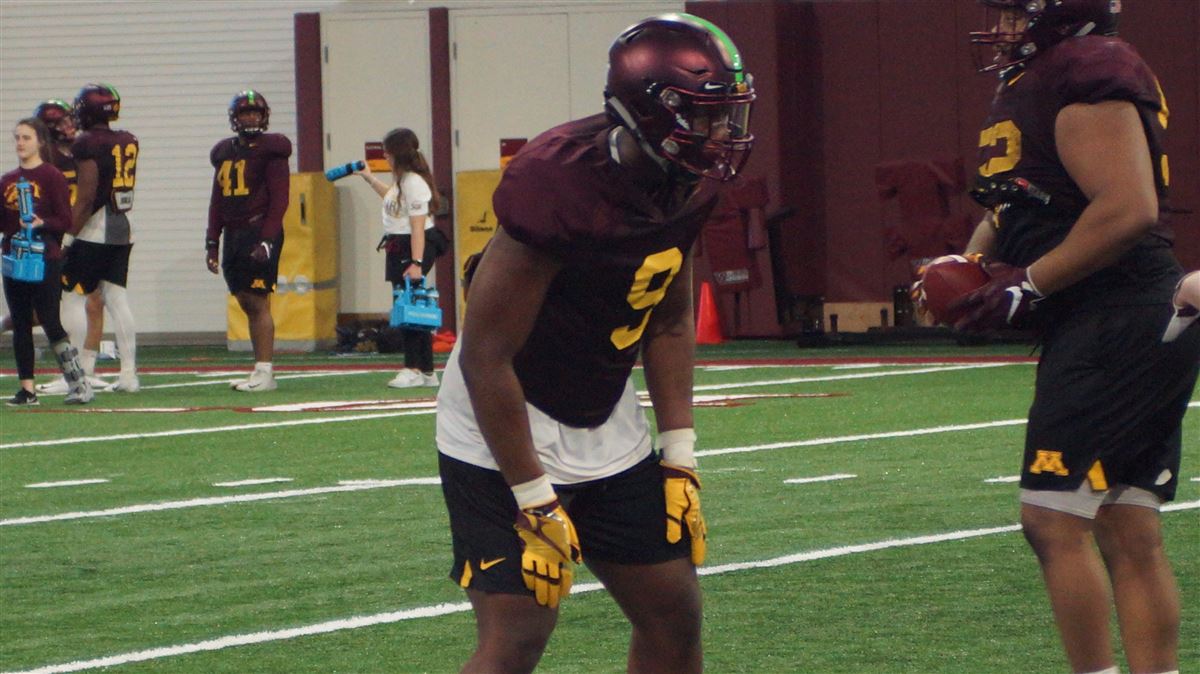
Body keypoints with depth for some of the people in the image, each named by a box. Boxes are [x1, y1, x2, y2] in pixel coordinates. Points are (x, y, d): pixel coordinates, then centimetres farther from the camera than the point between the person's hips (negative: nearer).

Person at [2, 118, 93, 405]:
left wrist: (42, 223, -26)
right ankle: (27, 389, 9)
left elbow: (65, 221, -10)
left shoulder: (52, 176, -6)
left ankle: (79, 382, -3)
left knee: (50, 322, -9)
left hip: (45, 260, -6)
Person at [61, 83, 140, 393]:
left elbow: (86, 196, -17)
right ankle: (128, 373, 7)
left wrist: (69, 235, -13)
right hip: (123, 230, 7)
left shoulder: (88, 144, -12)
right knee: (117, 300, 8)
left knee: (72, 300, -2)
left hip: (94, 230, -7)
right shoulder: (128, 142, 10)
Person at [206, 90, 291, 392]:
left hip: (260, 232, -7)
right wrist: (212, 241, 13)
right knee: (246, 304, 6)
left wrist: (267, 239, -17)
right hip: (234, 236, 7)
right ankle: (260, 371, 10)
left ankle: (265, 372, -8)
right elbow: (217, 201, 19)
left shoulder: (270, 151, -4)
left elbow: (279, 199, -10)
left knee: (258, 302, -9)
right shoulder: (225, 152, 16)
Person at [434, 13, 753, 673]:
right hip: (508, 431, -8)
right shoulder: (557, 184, -30)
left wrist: (679, 457, 5)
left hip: (608, 431, 8)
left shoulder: (689, 186, -6)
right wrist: (535, 504, -22)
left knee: (673, 615, 10)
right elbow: (485, 355, -25)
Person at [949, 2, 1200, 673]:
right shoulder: (1032, 83, 18)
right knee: (1129, 533, 8)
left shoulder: (1089, 71, -14)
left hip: (1118, 324, -10)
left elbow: (1128, 209, -23)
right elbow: (1014, 212, 28)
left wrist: (1026, 284, -17)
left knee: (1054, 520, -10)